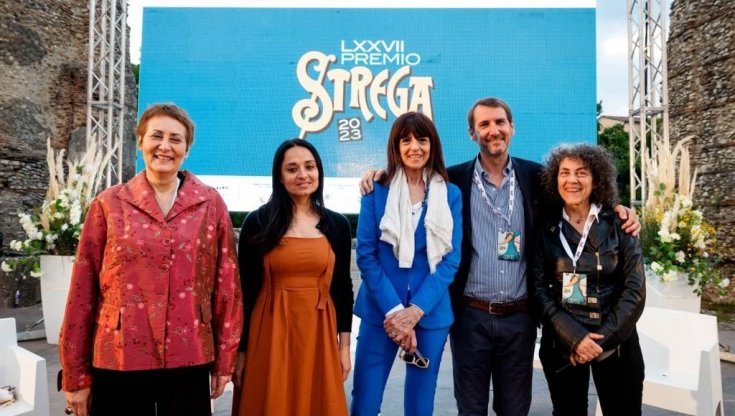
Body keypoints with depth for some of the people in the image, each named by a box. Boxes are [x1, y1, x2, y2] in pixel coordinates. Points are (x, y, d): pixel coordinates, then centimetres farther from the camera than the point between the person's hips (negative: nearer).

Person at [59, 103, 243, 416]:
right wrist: (76, 376, 3)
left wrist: (224, 360, 3)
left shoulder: (210, 204, 0)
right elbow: (83, 291, 1)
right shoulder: (108, 204, -1)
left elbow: (227, 284, 2)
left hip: (189, 360, 1)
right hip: (118, 359, 0)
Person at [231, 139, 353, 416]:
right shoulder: (257, 222, -4)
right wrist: (241, 350, -3)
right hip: (270, 334, -2)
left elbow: (343, 287, 7)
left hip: (319, 334, 2)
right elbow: (245, 290, -2)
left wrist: (344, 344, 6)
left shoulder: (337, 224, 4)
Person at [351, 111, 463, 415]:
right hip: (380, 311, -1)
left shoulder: (451, 195, 3)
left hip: (431, 313, 1)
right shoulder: (377, 192, 0)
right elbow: (366, 254, -4)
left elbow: (451, 258, -1)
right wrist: (393, 310, -12)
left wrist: (415, 310, -11)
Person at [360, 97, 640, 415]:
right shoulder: (454, 180, -2)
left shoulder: (535, 176, 3)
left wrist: (616, 208, -3)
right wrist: (382, 175, -10)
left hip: (520, 317, 2)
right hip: (470, 316, -1)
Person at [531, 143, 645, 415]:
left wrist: (604, 337, -12)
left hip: (616, 343, -1)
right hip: (562, 343, 1)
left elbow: (635, 288, -5)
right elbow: (539, 288, -4)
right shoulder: (546, 230, 0)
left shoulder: (618, 225, -2)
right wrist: (573, 336, -15)